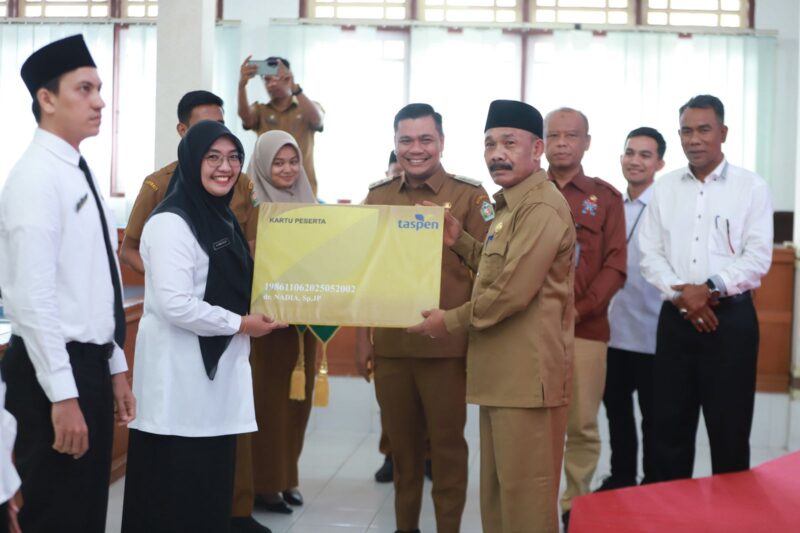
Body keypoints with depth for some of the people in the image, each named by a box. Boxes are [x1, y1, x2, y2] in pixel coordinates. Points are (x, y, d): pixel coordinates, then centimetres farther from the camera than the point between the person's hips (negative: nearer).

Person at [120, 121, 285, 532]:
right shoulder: (171, 222, -15)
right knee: (175, 496, -1)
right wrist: (241, 324, -14)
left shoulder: (221, 218, 14)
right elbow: (175, 305, -24)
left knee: (210, 488, 14)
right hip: (181, 374, -9)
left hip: (218, 368, 9)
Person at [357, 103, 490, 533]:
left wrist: (475, 339, -9)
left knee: (447, 443, 7)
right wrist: (362, 338, 8)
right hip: (389, 345, 4)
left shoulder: (469, 196, -5)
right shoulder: (377, 196, 7)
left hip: (446, 346, -3)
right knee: (401, 443, 15)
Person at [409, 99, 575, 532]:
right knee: (497, 489, 17)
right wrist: (459, 241, 13)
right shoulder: (511, 205, 18)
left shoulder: (542, 208, -17)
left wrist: (450, 321, -10)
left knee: (524, 492, -2)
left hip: (527, 373, -11)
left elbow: (513, 290, -22)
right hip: (501, 371, 11)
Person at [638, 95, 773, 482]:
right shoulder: (665, 188, 8)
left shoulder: (751, 187, -1)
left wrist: (710, 288, -19)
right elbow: (650, 254, 3)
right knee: (669, 422, 9)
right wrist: (680, 293, -12)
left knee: (729, 427, 4)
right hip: (676, 317, 3)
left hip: (731, 316, -3)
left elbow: (758, 258, -9)